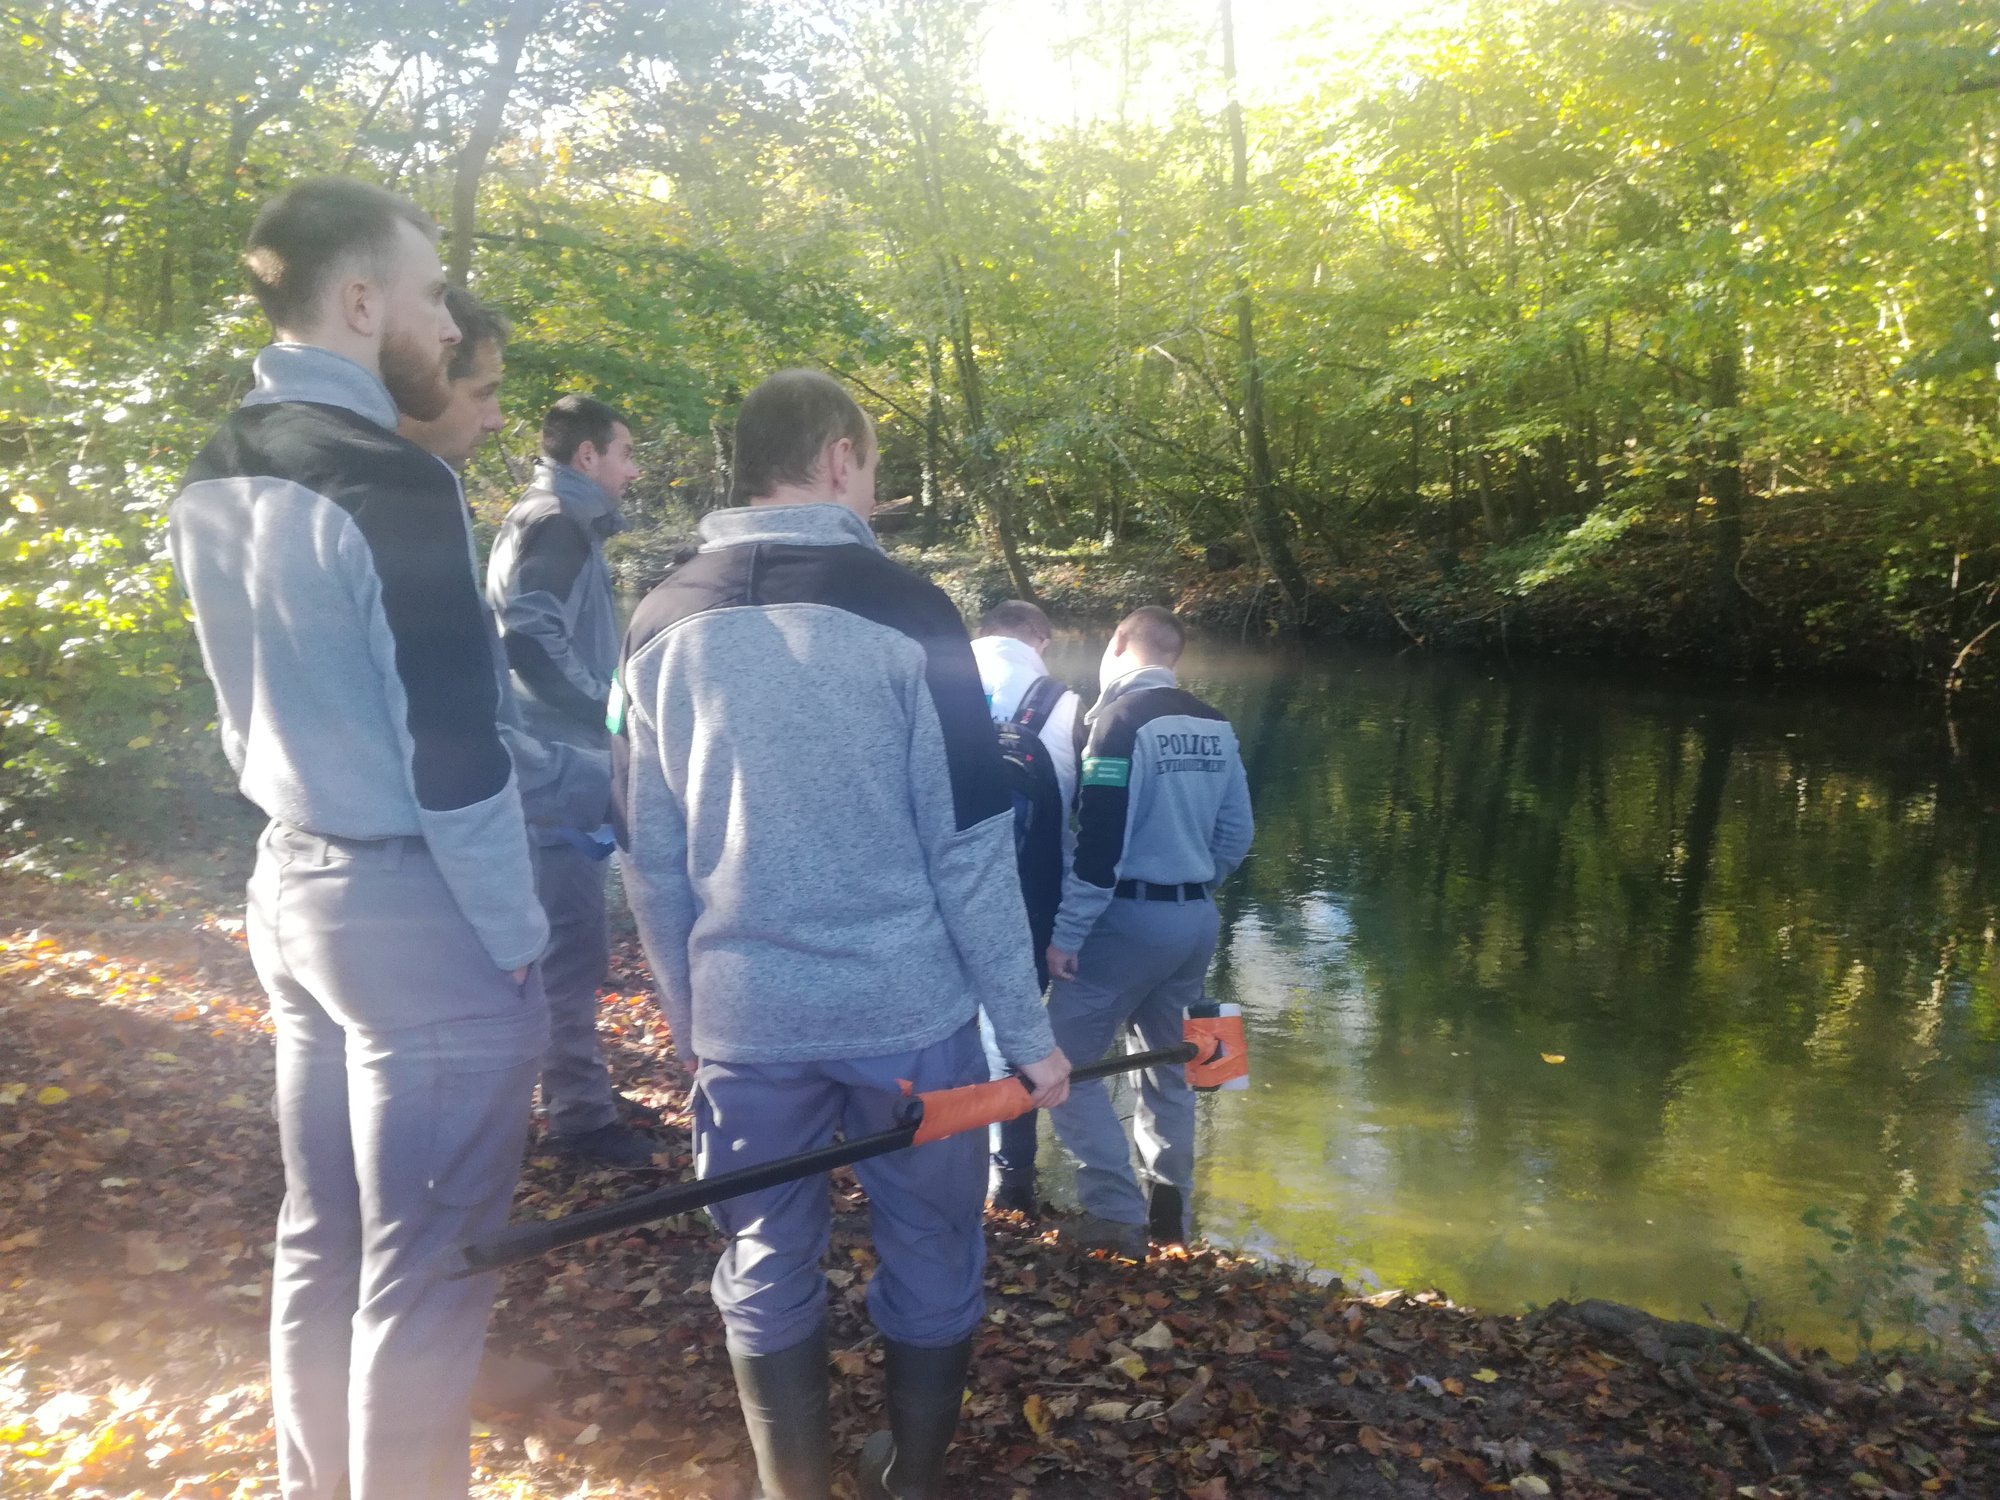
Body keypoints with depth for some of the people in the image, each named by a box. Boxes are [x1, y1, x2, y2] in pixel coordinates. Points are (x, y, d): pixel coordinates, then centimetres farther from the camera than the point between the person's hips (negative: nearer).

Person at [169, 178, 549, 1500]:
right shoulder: (390, 483, -19)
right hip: (417, 906, -9)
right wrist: (519, 937, -12)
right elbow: (454, 750, -20)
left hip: (293, 883, 9)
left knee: (322, 1234, 21)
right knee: (427, 1266, 5)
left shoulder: (214, 485, 8)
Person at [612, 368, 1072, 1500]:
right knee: (932, 1265, 16)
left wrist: (693, 1014, 16)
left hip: (743, 1021, 4)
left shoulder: (663, 626, 1)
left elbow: (652, 861, 5)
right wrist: (1028, 1030, -3)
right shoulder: (901, 610, -11)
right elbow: (970, 849, -11)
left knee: (766, 1274, 18)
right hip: (908, 1012, -3)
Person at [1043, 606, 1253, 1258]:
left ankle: (1117, 1214, -1)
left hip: (1130, 919, -7)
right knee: (1167, 1062, 20)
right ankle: (1170, 1208, 26)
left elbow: (1100, 840, -19)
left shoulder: (1121, 719, -13)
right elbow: (1236, 835, 11)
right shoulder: (1216, 727, 7)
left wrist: (1067, 934, -14)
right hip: (1196, 920, 8)